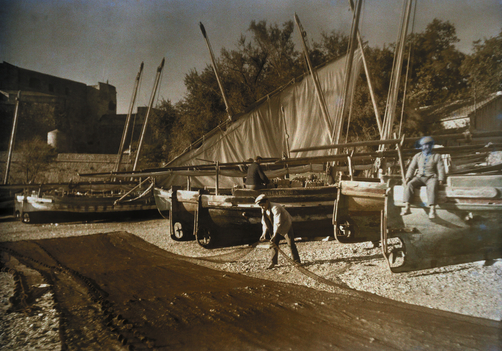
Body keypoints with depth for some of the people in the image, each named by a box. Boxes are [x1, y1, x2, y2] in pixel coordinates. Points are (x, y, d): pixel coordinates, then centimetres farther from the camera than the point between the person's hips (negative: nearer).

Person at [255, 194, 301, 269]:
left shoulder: (275, 208, -33)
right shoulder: (264, 210, -7)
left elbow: (278, 222, -37)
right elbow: (265, 222, -1)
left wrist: (274, 235, -40)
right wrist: (264, 234, -13)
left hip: (286, 226, -7)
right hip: (276, 228, 7)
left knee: (291, 244, -2)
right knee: (274, 244, 3)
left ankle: (297, 261, 11)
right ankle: (273, 262, 10)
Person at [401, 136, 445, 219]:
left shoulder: (437, 156, 11)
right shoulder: (417, 156, 19)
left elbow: (441, 169, 5)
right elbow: (412, 167, 15)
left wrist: (440, 180, -8)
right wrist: (408, 177, 1)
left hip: (431, 177, -3)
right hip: (420, 177, 3)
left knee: (432, 187, -37)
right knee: (409, 184, -28)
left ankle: (432, 210, -45)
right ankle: (407, 207, -36)